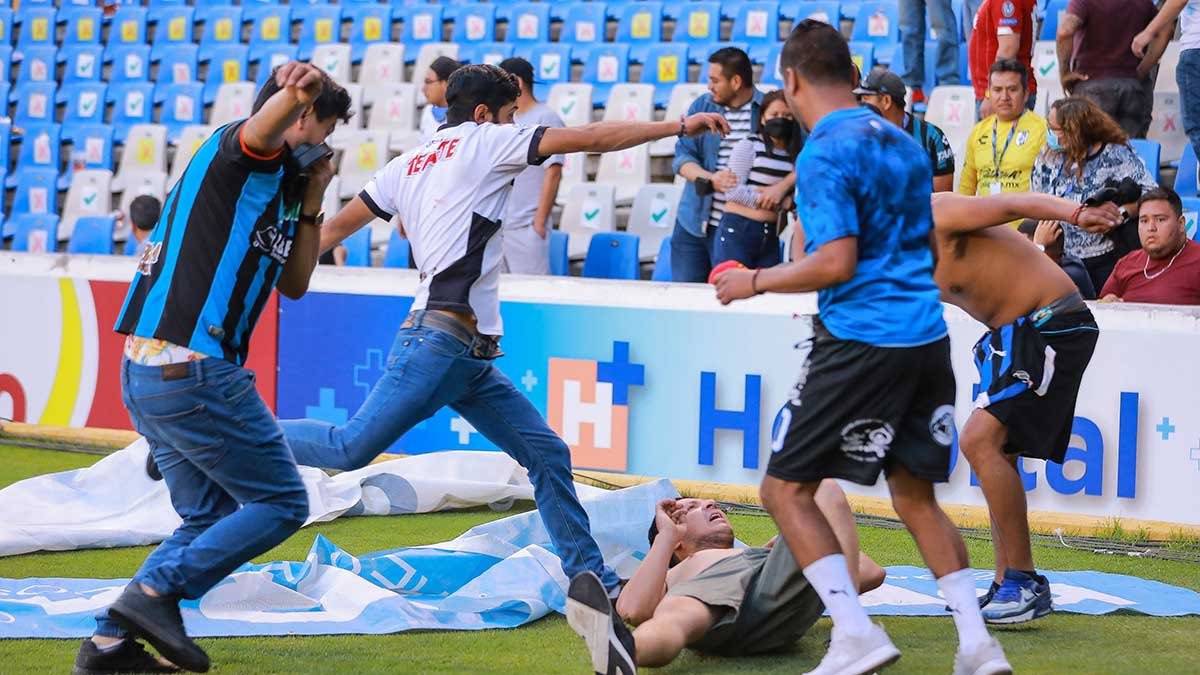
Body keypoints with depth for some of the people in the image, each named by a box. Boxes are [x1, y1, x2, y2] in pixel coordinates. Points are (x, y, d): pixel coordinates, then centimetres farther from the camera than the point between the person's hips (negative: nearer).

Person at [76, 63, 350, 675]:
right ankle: (155, 593, -11)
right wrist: (296, 92, -53)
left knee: (211, 519, 16)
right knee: (281, 502, -2)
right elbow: (262, 129, -32)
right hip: (194, 372, -10)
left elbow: (294, 284, 26)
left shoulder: (277, 182, 22)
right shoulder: (236, 153, -6)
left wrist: (311, 204, 15)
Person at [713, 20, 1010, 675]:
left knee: (785, 488, 1)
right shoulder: (903, 143, 15)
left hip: (860, 341, -8)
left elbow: (835, 263, -18)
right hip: (927, 334, 8)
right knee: (916, 496, 16)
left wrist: (755, 281, -5)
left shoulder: (825, 154, -11)